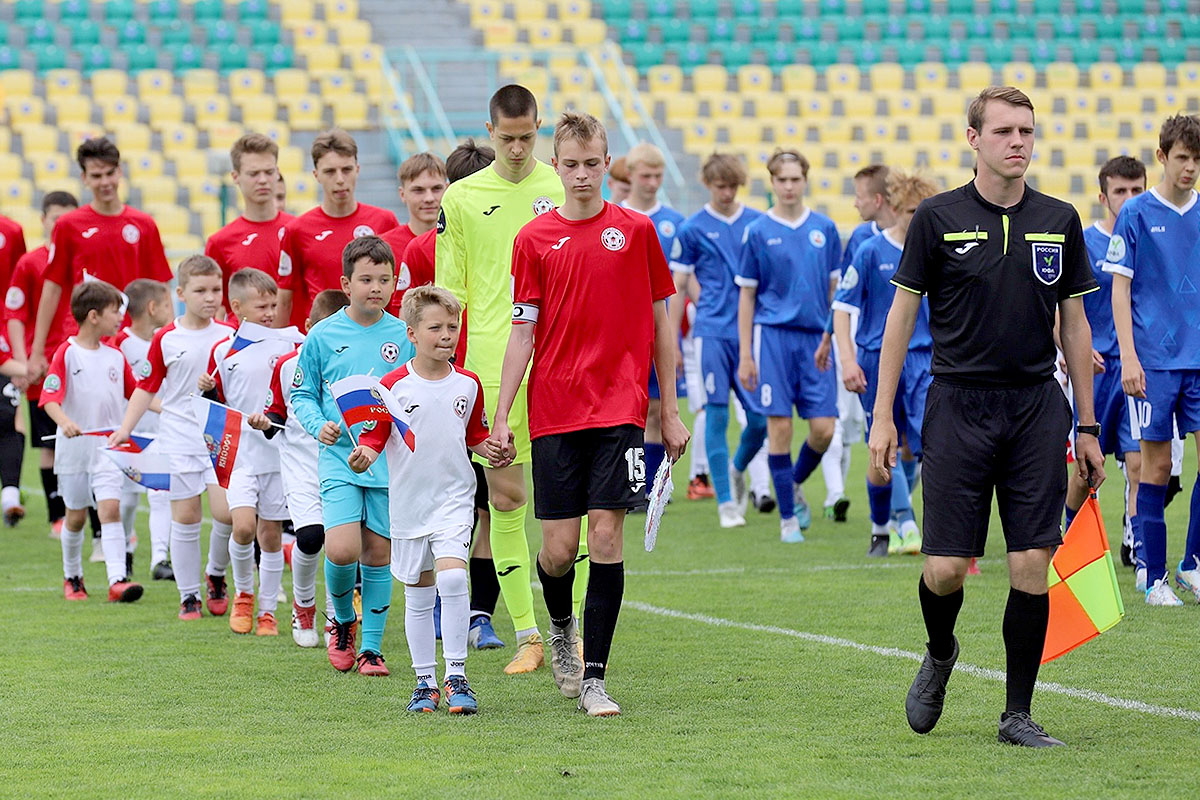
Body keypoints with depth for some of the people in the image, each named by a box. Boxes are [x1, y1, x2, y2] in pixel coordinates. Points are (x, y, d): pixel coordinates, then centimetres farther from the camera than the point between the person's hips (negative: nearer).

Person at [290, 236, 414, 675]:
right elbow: (301, 394, 8)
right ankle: (343, 620, 15)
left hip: (391, 461, 1)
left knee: (378, 555, 5)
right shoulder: (323, 335, 0)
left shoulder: (404, 337, 2)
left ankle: (371, 647, 17)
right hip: (340, 460, -1)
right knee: (341, 551, -14)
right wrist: (319, 425, -10)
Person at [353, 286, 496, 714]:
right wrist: (362, 457, -24)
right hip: (408, 501, 0)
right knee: (418, 595, 8)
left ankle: (456, 677, -13)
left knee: (452, 578, -19)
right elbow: (373, 438, -3)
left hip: (454, 497, 0)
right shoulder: (393, 386, -6)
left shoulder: (467, 384, 3)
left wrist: (493, 449, -3)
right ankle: (425, 682, 20)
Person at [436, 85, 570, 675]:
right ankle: (527, 637, 8)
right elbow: (449, 295, 9)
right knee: (504, 500, 1)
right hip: (490, 369, 0)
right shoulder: (461, 198, 6)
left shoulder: (564, 190, 6)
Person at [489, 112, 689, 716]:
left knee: (606, 535, -7)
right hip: (553, 411, 0)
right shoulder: (534, 239, 4)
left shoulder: (635, 230, 4)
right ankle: (560, 628, 33)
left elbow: (659, 322, 9)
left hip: (620, 408, 0)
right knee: (558, 548, 0)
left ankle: (593, 678, -1)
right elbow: (522, 331, 4)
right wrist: (500, 417, -2)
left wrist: (670, 410, 8)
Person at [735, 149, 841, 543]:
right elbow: (746, 296, 5)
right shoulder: (758, 232, 2)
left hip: (816, 337, 2)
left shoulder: (825, 229, 8)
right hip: (773, 335, -2)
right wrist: (745, 355, 1)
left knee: (823, 429, -4)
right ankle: (788, 517, 5)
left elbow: (835, 289, 14)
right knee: (779, 426, -5)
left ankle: (795, 486, 26)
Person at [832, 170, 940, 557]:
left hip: (924, 361, 2)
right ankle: (881, 531, 27)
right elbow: (842, 307, -4)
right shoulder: (872, 252, -5)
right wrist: (848, 360, -12)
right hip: (879, 361, -2)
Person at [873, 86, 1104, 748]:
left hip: (1036, 406, 2)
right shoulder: (938, 218, -1)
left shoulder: (1060, 222, 7)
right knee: (946, 567, -5)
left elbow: (1075, 324, 13)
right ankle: (939, 656, 28)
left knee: (1031, 564, -3)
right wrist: (882, 416, -3)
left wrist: (1086, 426, 11)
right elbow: (901, 315, 2)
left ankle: (1017, 714, 8)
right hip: (958, 404, -2)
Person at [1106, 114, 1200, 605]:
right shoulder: (1137, 214, -2)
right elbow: (1120, 289, -2)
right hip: (1155, 359, -3)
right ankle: (1154, 578, 7)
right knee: (1156, 465, 0)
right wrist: (1129, 357, -10)